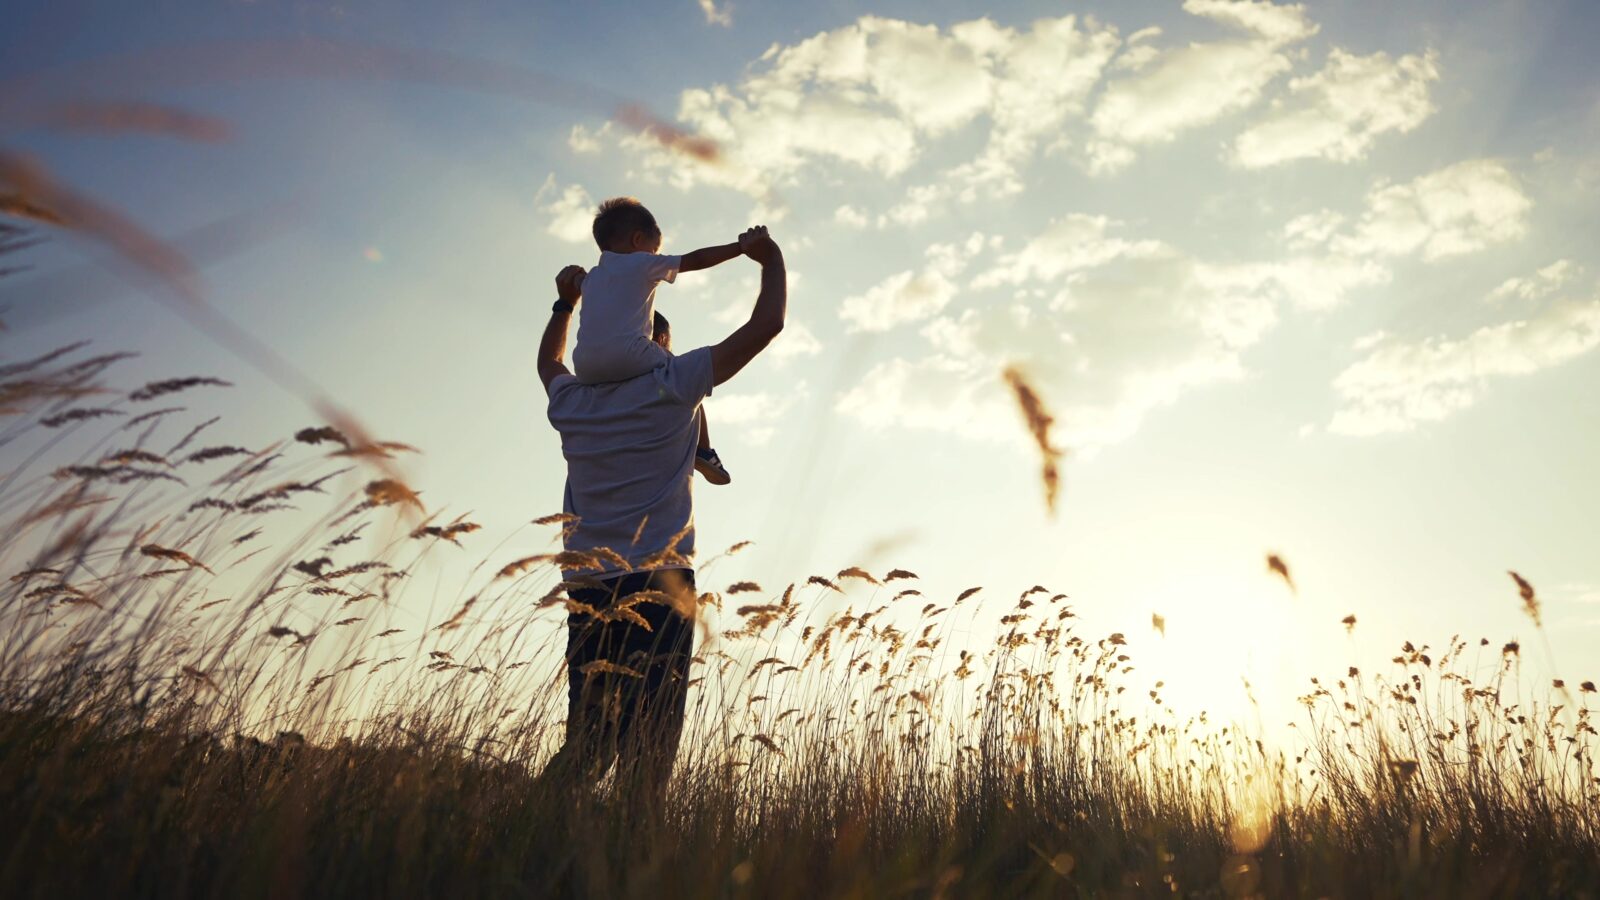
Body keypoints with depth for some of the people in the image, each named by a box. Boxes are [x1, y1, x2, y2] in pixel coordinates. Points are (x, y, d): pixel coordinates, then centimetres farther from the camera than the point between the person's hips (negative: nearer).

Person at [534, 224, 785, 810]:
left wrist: (566, 302, 44)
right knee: (648, 744, -8)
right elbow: (766, 325, 1)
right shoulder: (669, 387, 0)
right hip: (658, 585, -5)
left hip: (587, 589, 5)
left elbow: (549, 361, 40)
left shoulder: (571, 403, 14)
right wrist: (771, 260, 16)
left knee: (587, 741, 7)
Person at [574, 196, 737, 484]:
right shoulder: (643, 264, 11)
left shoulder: (591, 277, 28)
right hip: (627, 352, -5)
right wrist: (741, 246, 16)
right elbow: (696, 260, 11)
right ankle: (702, 450, 5)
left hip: (586, 368, 6)